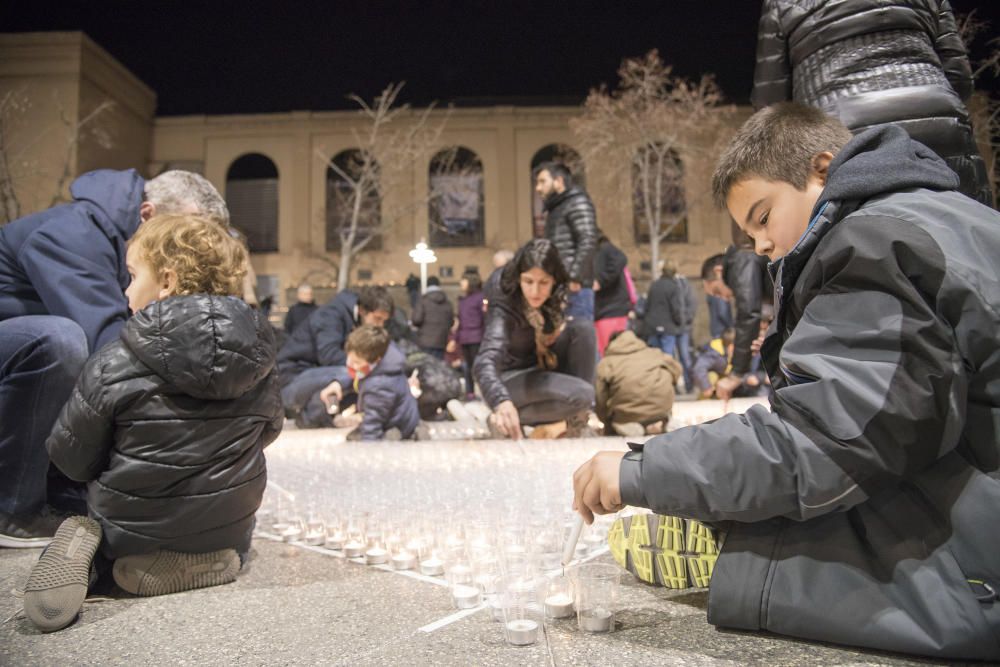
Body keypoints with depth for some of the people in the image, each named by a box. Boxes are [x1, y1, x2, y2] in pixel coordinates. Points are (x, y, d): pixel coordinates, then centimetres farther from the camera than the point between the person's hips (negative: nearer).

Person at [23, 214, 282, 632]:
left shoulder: (114, 366, -20)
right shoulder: (257, 360, -11)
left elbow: (71, 459, -9)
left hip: (134, 528, -1)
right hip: (228, 526, 2)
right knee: (232, 547, 36)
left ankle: (88, 550, -4)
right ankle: (196, 562, -1)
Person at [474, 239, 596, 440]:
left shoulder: (553, 294, -14)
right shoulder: (504, 305, -32)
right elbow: (485, 363, -49)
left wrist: (559, 328, -11)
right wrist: (502, 402, -67)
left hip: (542, 365, 7)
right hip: (510, 377, -7)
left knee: (583, 328, -19)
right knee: (581, 394, -29)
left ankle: (576, 419, -10)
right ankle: (503, 420, -11)